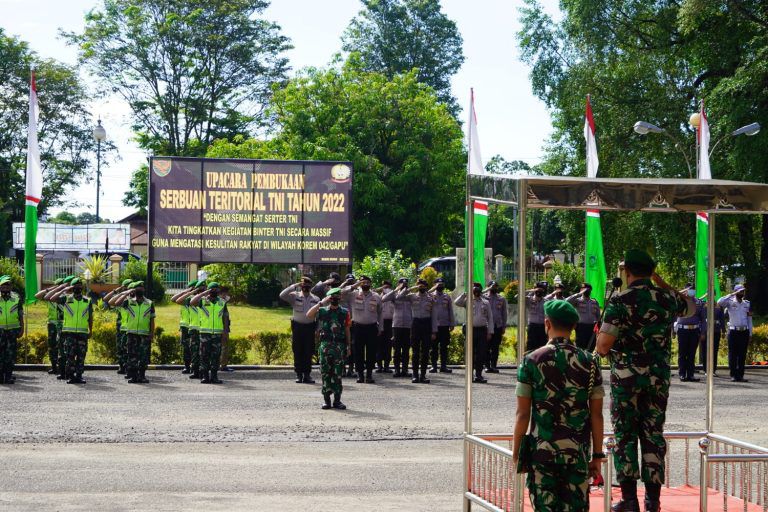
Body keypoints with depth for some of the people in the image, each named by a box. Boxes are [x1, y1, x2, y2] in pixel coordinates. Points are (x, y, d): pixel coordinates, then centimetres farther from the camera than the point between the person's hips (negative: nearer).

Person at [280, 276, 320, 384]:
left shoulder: (316, 299, 9)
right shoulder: (295, 296, 1)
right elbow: (282, 295, -14)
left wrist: (318, 329, 6)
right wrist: (294, 286, -15)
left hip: (310, 327, 2)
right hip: (297, 326, -2)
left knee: (309, 352, 3)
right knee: (298, 352, 0)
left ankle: (307, 375, 10)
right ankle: (299, 375, 6)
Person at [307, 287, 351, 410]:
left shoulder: (344, 312, 9)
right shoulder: (322, 311, 4)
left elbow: (347, 330, 12)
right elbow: (309, 314, -13)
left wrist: (349, 346, 8)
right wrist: (321, 303, -13)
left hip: (339, 346, 1)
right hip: (325, 345, -1)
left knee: (338, 374, 0)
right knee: (325, 373, 0)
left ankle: (337, 400, 4)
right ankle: (326, 399, 6)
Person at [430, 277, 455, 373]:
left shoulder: (447, 297, 11)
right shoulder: (431, 296, 2)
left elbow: (450, 311, 13)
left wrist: (452, 324, 5)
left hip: (445, 325, 3)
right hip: (434, 325, -3)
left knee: (444, 347, 4)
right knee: (434, 347, 0)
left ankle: (444, 365, 7)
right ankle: (434, 365, 4)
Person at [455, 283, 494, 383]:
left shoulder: (485, 303, 12)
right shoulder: (468, 301, 6)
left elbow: (490, 318, 12)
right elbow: (457, 302, -12)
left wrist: (490, 332, 4)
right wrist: (466, 293, -9)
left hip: (482, 330, 2)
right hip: (471, 329, -2)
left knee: (482, 354, 1)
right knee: (471, 353, 1)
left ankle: (478, 375, 10)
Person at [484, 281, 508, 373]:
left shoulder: (502, 299, 12)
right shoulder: (484, 297, 7)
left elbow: (504, 313, 13)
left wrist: (504, 326, 7)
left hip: (498, 326, 2)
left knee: (495, 347, 3)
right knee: (487, 347, -2)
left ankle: (494, 366, 7)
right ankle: (487, 365, 2)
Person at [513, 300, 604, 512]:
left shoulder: (532, 361, -4)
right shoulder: (589, 362, 0)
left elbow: (522, 414, -4)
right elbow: (596, 415, 1)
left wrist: (516, 450, 6)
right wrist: (597, 455, 8)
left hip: (542, 450, -1)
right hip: (578, 453, 1)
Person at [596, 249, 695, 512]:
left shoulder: (621, 301, -11)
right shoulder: (668, 299, 3)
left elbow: (603, 347, -14)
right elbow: (690, 307, 28)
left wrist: (600, 336, 9)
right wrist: (662, 284, 26)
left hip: (626, 376, -4)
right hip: (659, 377, 4)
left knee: (625, 435, 4)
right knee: (654, 435, 10)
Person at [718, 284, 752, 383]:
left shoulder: (747, 304, 13)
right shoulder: (730, 302, 1)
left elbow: (749, 320, 13)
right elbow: (719, 302, -20)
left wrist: (750, 334, 7)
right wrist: (732, 294, -16)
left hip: (744, 331, 3)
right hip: (733, 331, -3)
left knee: (742, 355, 3)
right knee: (733, 354, -2)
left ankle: (740, 375, 7)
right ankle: (733, 375, 1)